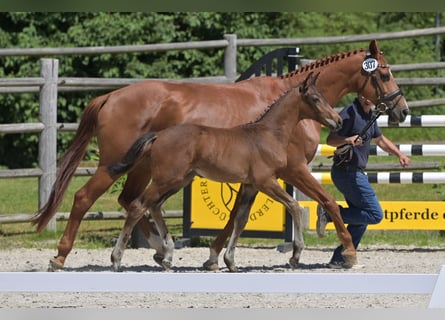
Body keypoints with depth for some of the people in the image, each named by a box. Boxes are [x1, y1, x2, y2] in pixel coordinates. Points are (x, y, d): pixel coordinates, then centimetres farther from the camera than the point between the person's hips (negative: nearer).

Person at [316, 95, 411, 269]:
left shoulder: (369, 115, 13)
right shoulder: (350, 113, -15)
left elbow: (380, 139, 28)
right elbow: (330, 139, -19)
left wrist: (399, 154, 18)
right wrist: (348, 140, -38)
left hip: (356, 174, 10)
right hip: (348, 172, -10)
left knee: (362, 218, 13)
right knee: (375, 215, -12)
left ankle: (339, 259, 14)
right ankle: (329, 213, -10)